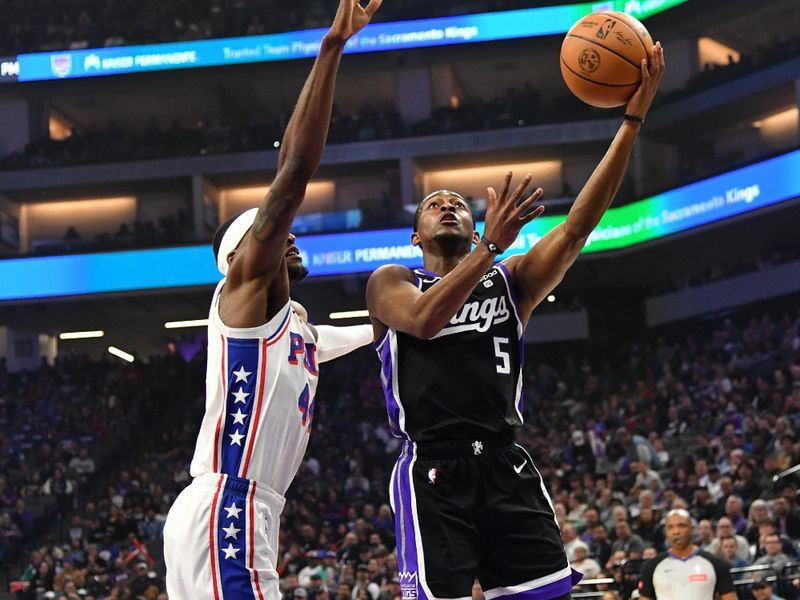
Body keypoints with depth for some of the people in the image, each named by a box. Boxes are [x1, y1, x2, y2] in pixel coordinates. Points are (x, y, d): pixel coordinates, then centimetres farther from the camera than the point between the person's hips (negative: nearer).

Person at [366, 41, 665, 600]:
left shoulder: (511, 279, 16)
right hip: (434, 474, -3)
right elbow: (423, 320, -13)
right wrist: (491, 246, -22)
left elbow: (577, 228, 1)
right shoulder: (391, 282, 10)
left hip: (507, 469, 3)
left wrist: (632, 122, -8)